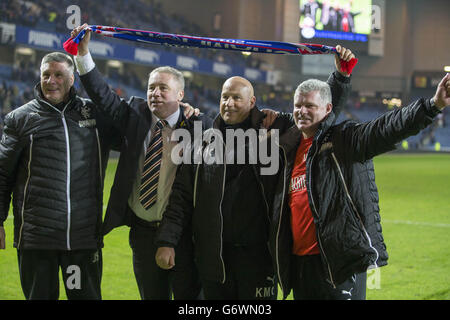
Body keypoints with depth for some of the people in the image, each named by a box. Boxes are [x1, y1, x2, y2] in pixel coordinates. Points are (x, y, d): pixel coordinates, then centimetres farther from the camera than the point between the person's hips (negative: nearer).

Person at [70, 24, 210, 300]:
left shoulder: (197, 125, -3)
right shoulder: (136, 116, 5)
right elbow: (101, 93, -1)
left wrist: (193, 119, -11)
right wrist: (83, 52, -12)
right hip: (143, 232, 4)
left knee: (189, 294, 1)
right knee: (152, 296, 14)